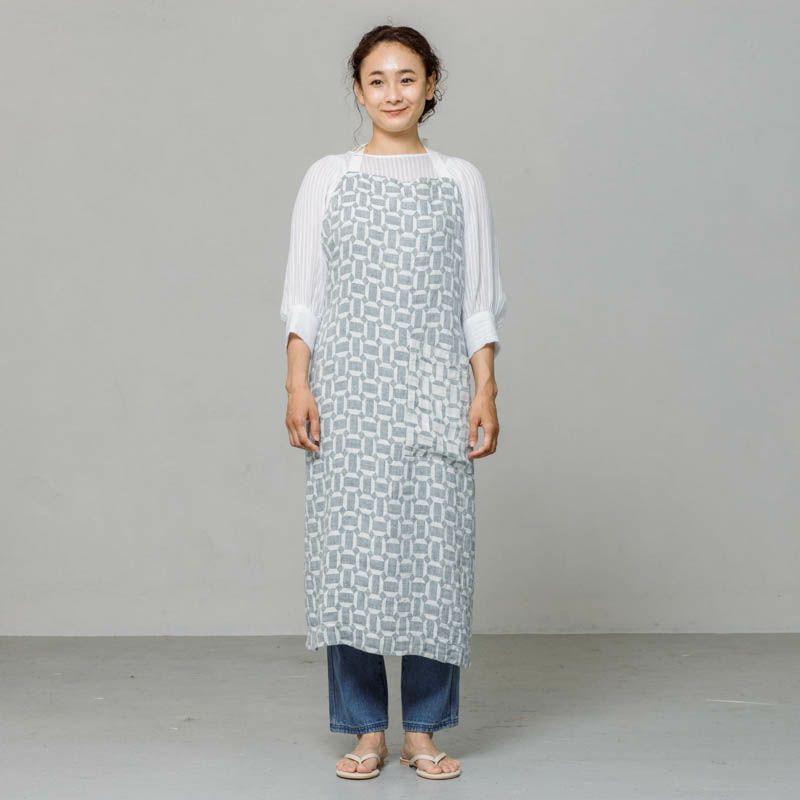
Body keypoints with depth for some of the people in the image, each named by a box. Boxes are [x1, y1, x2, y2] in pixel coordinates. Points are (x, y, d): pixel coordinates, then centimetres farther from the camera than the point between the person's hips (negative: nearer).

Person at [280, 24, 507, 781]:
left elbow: (480, 301, 8)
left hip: (433, 393, 0)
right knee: (350, 549, -2)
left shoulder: (460, 180, 9)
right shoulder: (327, 178, 8)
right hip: (348, 392, 0)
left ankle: (424, 730, 12)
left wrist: (486, 392, -1)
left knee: (434, 550, -1)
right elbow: (302, 296, 6)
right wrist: (297, 387, -3)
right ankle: (366, 730, 10)